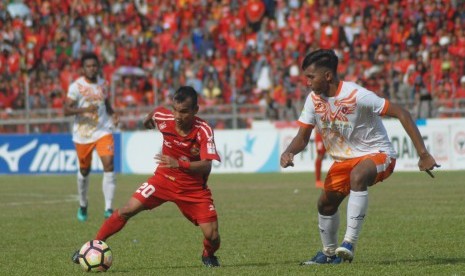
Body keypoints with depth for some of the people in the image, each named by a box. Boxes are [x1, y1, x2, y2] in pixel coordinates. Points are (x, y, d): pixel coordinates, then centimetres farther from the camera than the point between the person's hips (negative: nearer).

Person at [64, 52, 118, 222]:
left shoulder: (103, 85, 7)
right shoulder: (76, 86, -7)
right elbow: (66, 110, -14)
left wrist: (113, 114, 0)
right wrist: (84, 110, -29)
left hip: (103, 130, 2)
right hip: (82, 133, -2)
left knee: (109, 164, -17)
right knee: (84, 170, 12)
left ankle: (108, 208, -18)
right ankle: (82, 206, 36)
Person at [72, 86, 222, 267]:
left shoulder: (204, 131, -25)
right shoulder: (163, 118, -16)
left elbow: (206, 166, -32)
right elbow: (155, 112, 10)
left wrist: (179, 164, -48)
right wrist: (148, 119, 32)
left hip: (194, 187, -2)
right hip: (164, 178, 2)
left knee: (212, 237, -10)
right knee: (128, 210, -13)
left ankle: (208, 255, 26)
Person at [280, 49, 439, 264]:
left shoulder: (357, 95, -26)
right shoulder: (314, 99, -6)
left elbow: (401, 114, -25)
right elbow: (303, 137, 2)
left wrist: (423, 154, -28)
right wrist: (288, 153, -23)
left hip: (377, 154, -7)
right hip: (344, 158, 7)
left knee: (357, 176, -37)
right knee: (326, 204, 4)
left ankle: (350, 243, -35)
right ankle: (330, 252, 31)